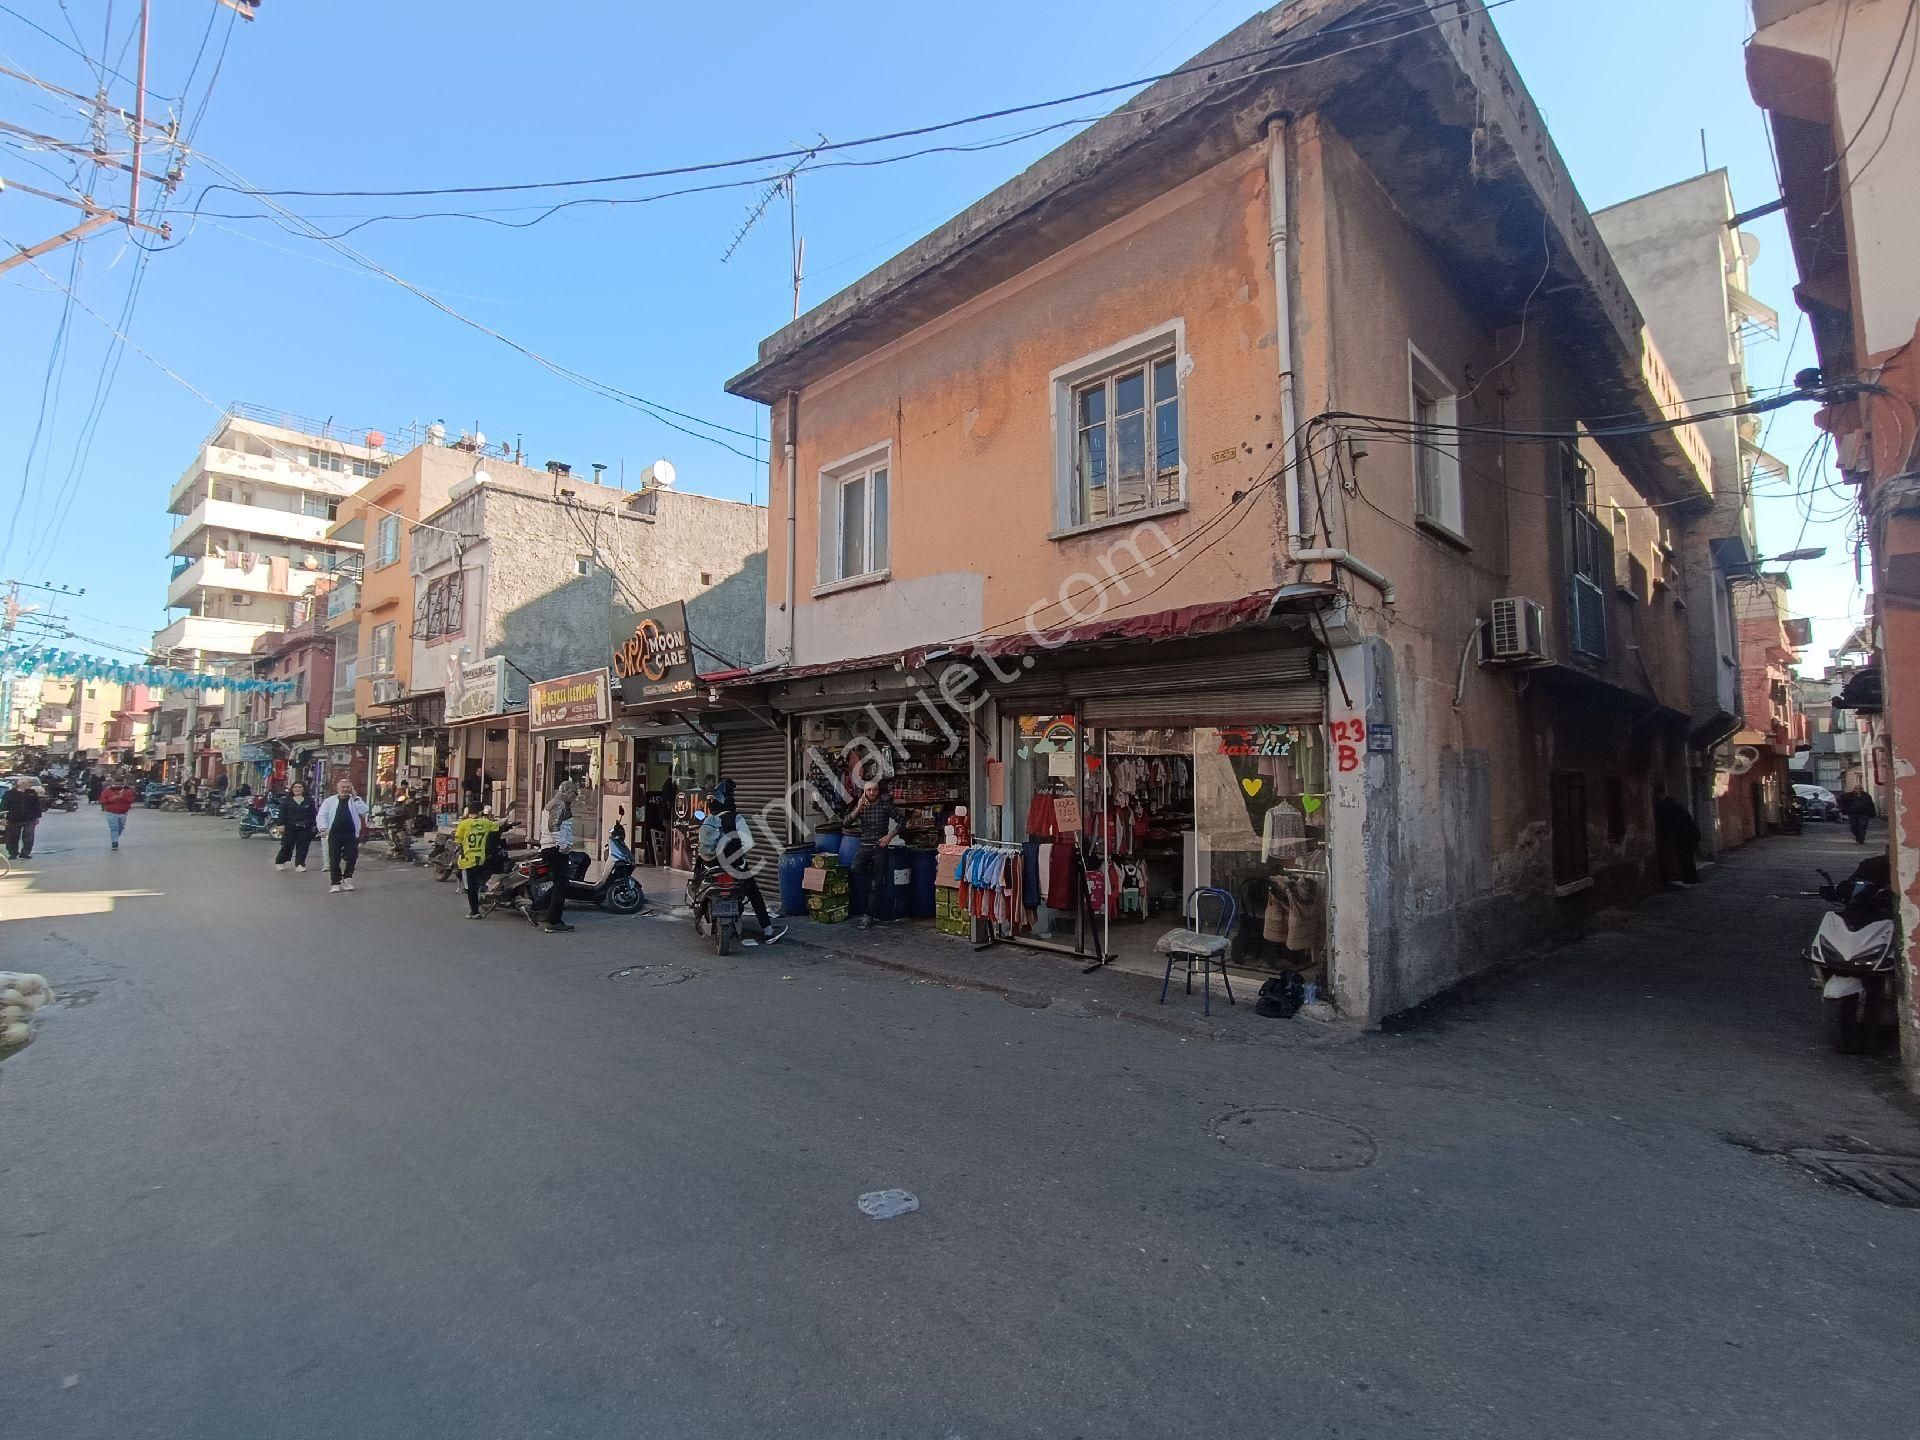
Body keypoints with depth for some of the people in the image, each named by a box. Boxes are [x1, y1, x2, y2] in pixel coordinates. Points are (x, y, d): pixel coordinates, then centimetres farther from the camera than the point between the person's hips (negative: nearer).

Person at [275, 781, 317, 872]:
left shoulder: (309, 801, 7)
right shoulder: (286, 801, 6)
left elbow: (313, 814, 8)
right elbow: (282, 814, 2)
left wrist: (314, 825, 2)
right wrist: (281, 824, -8)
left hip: (304, 829, 1)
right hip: (290, 828, -1)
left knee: (302, 847, 0)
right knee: (286, 846, 2)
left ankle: (300, 864, 4)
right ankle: (279, 862, 21)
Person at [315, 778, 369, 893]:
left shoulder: (355, 800, 8)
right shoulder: (329, 801, 8)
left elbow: (363, 811, -9)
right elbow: (321, 815, 4)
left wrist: (355, 797, -10)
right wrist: (323, 828, -12)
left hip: (351, 835, 0)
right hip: (334, 834, 0)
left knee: (351, 858, -3)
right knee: (334, 860, 2)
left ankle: (346, 879, 13)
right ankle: (335, 883, 10)